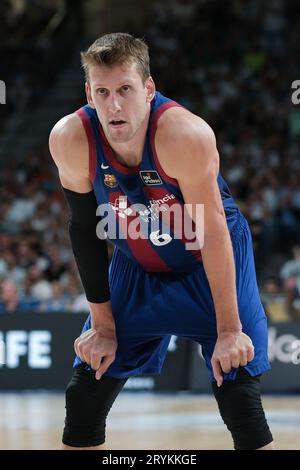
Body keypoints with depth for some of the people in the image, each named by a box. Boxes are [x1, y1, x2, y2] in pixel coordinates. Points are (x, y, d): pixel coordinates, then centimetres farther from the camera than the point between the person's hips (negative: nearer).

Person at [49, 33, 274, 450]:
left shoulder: (186, 134, -33)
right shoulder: (70, 140, -22)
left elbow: (213, 231, -25)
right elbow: (85, 231, -8)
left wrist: (228, 330, -22)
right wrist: (103, 325, -4)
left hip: (213, 263, -4)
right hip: (136, 267, 4)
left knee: (239, 395, -13)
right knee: (83, 399, 2)